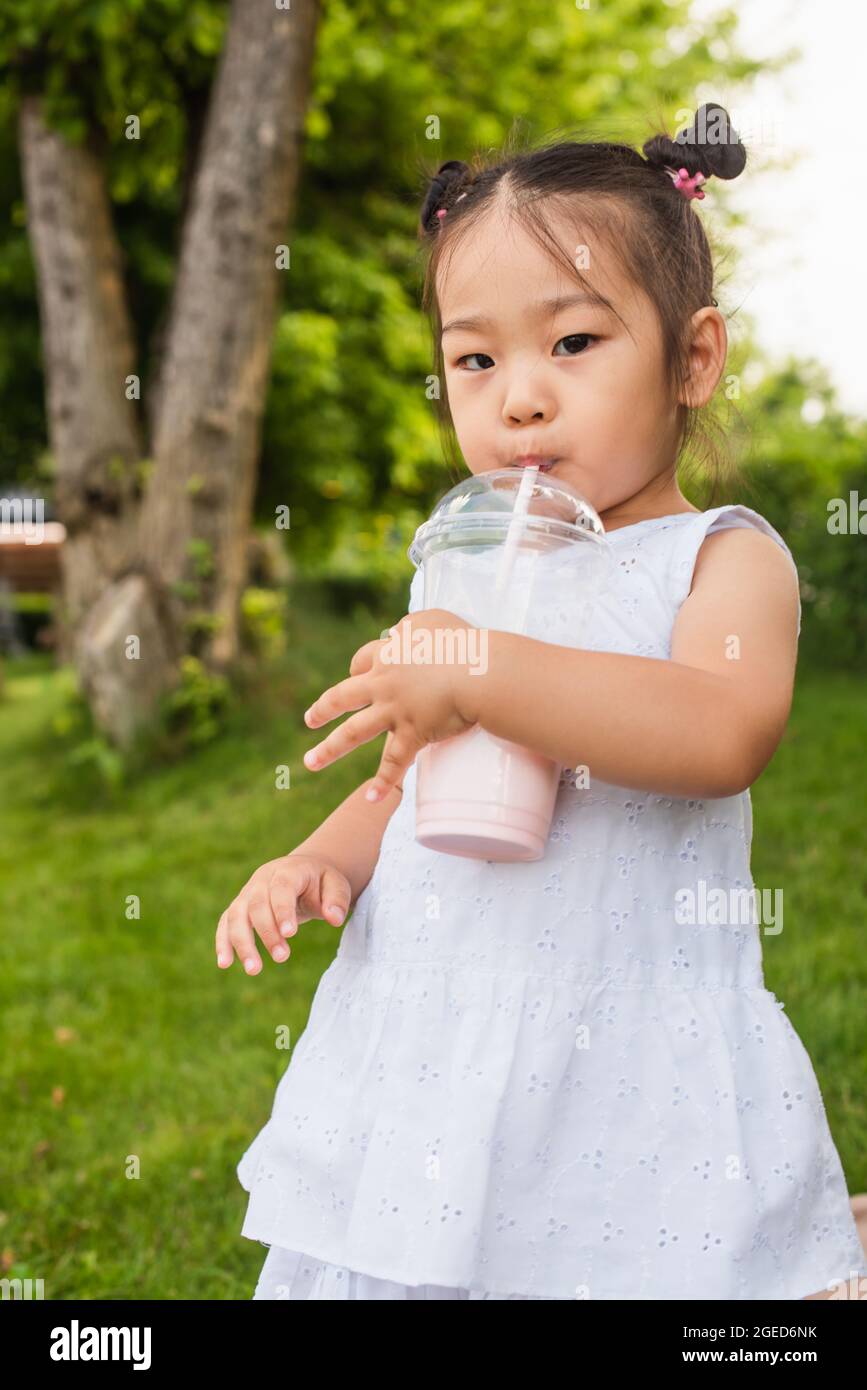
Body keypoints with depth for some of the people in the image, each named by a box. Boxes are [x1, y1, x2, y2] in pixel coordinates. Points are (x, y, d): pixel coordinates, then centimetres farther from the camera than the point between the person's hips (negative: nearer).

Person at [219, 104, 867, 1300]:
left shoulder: (723, 558, -5)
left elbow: (728, 731, -25)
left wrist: (480, 671, -29)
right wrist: (319, 862, 3)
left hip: (626, 1070, -5)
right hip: (421, 1052, 5)